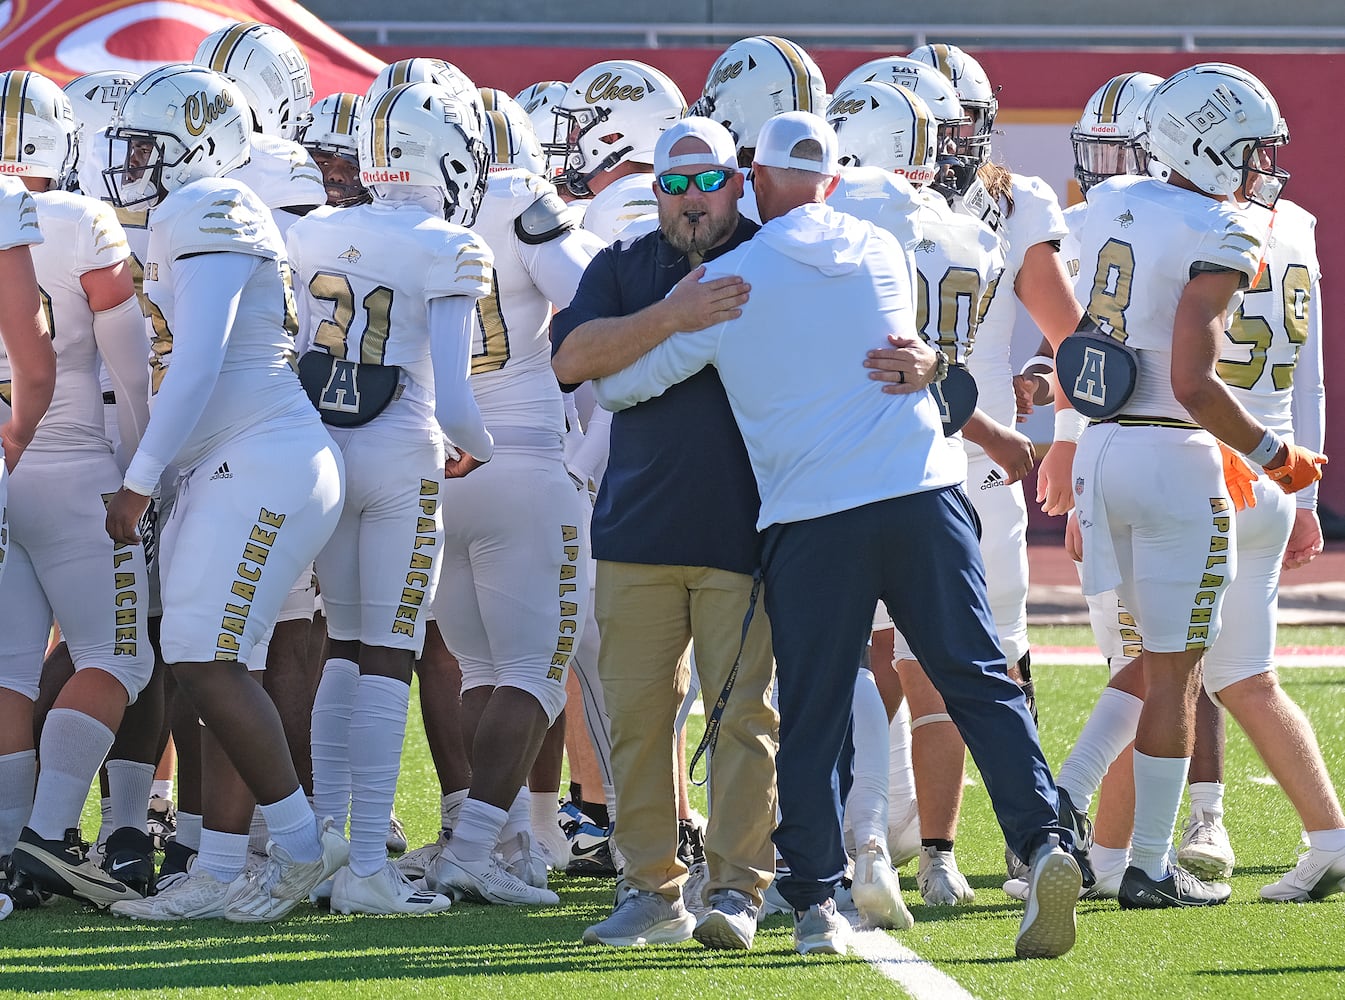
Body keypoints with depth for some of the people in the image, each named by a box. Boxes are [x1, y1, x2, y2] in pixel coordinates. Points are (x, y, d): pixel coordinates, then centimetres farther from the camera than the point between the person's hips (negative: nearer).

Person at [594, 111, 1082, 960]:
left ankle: (816, 899, 8)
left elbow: (618, 384, 8)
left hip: (812, 519, -2)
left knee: (814, 718, 6)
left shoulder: (729, 284, 0)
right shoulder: (883, 253, 10)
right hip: (925, 495, 2)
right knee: (980, 683, 4)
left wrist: (601, 389, 31)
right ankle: (1044, 843, -9)